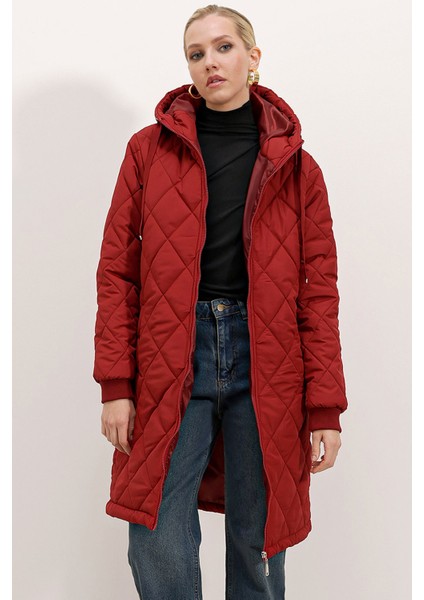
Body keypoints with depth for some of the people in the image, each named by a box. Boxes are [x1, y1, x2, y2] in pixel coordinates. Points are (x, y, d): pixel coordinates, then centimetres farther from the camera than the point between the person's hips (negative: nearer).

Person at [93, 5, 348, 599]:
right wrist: (116, 384, -4)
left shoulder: (295, 166, 7)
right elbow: (117, 271, 4)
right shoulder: (150, 149, 7)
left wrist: (326, 409, -2)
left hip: (265, 361, 1)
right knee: (158, 547, -3)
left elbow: (319, 290, 4)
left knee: (258, 540, 8)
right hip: (171, 359, 0)